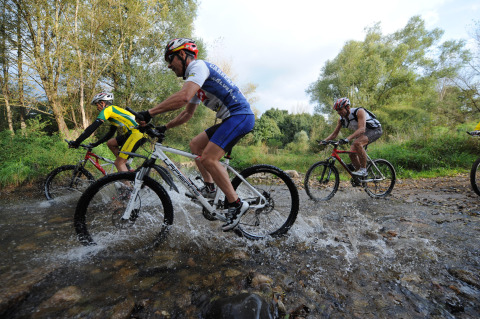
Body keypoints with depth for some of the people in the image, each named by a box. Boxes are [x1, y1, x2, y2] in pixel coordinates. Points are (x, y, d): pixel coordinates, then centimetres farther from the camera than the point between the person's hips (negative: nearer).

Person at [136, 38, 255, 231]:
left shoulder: (198, 66, -8)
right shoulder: (194, 80, 23)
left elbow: (182, 97, -27)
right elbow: (187, 113, 29)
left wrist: (149, 113, -22)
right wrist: (164, 128, 25)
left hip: (240, 115, -10)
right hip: (231, 118, 10)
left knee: (208, 158, -19)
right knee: (195, 145, 12)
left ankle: (236, 204, -9)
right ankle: (209, 187, 15)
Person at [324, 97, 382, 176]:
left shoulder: (359, 111, -29)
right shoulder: (342, 119, -9)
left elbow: (362, 129, -41)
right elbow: (334, 134, -5)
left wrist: (348, 138, -55)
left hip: (375, 129, -7)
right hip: (361, 134, 7)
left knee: (357, 143, -35)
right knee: (352, 154, -7)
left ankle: (363, 170, -23)